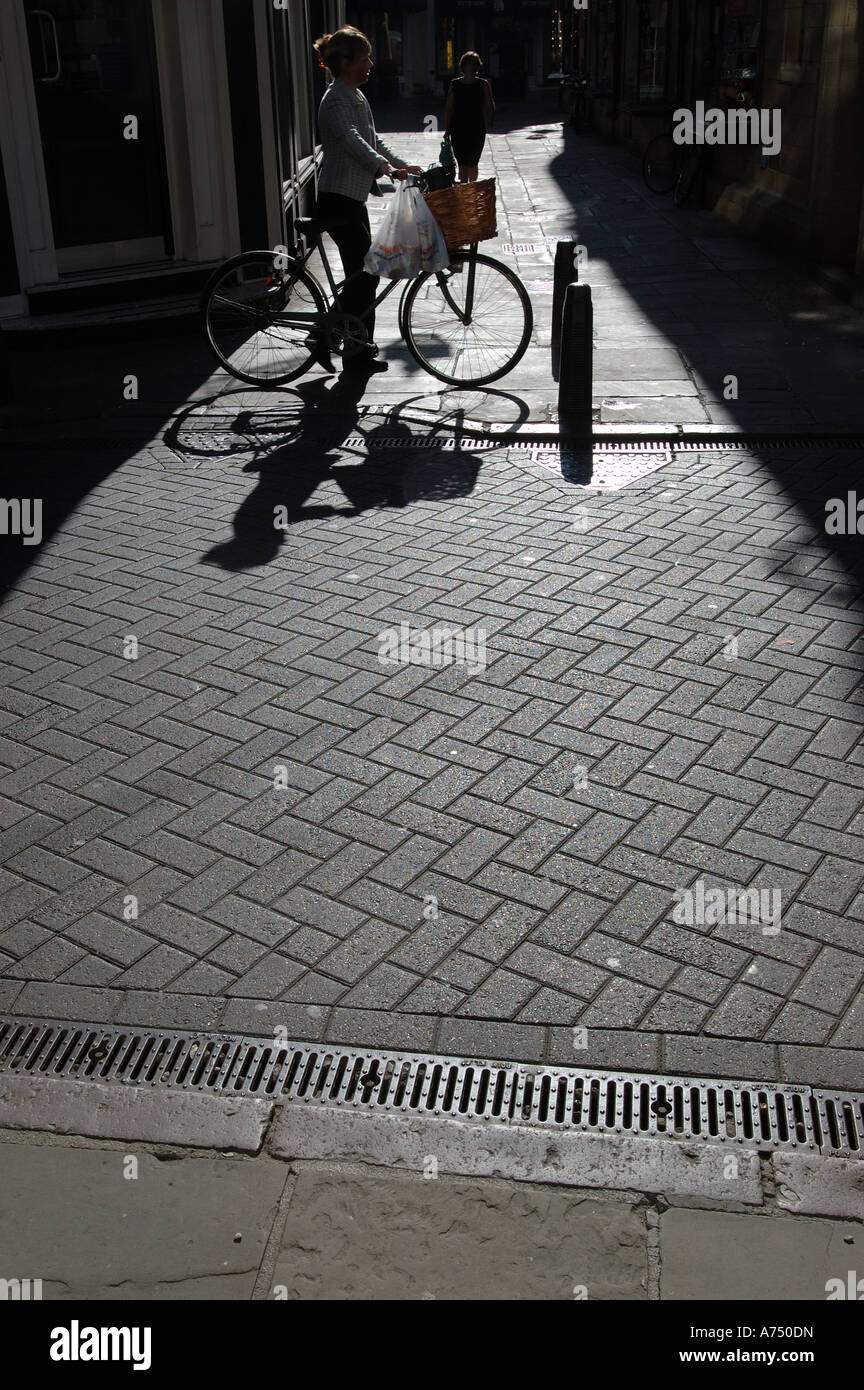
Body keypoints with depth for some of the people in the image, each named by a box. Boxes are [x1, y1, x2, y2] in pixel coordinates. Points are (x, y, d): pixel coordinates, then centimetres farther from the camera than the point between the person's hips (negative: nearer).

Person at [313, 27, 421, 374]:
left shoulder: (356, 97, 15)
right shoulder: (337, 100, -17)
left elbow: (373, 141, 27)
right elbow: (351, 140, -37)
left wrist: (404, 166, 18)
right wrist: (385, 167, -51)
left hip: (353, 198, 10)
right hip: (338, 200, -10)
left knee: (362, 275, 12)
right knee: (364, 275, -9)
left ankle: (361, 351, 20)